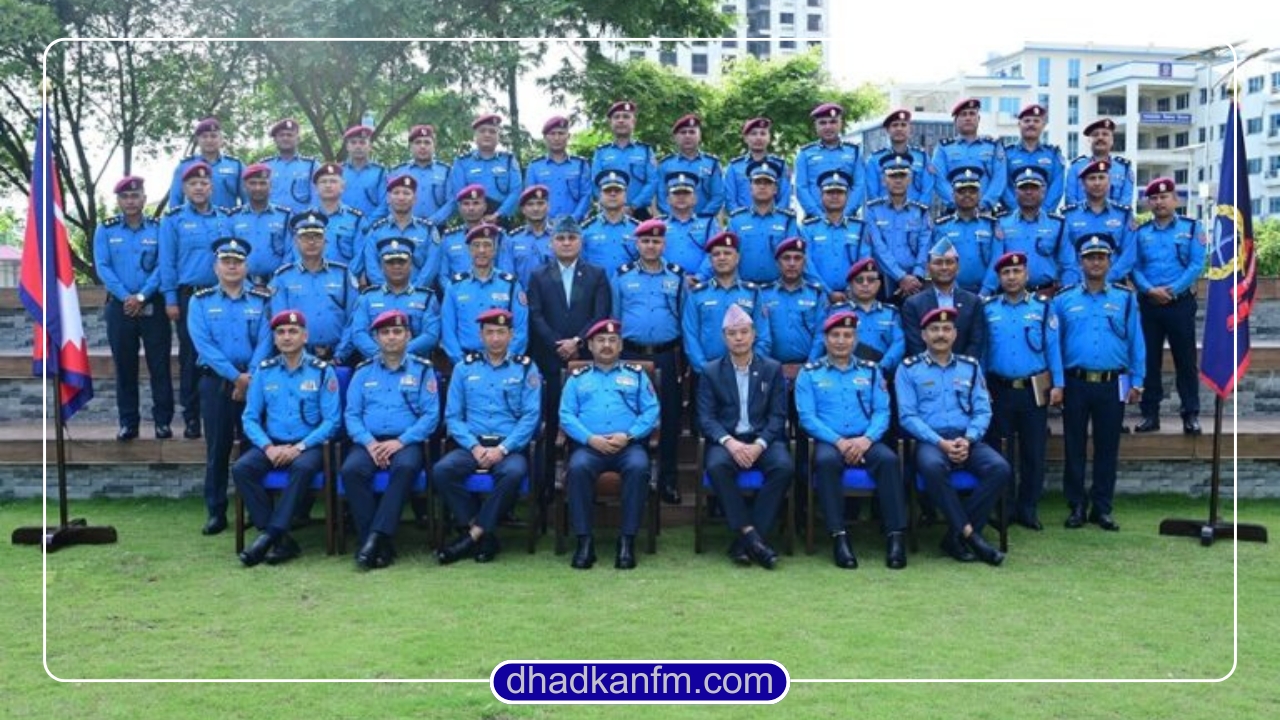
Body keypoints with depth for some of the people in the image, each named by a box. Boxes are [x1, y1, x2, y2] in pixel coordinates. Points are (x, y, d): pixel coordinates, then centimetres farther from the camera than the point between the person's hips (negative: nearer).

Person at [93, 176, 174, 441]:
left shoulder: (158, 229, 3)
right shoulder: (106, 230, 6)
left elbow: (162, 267, -5)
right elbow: (102, 268, -2)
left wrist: (141, 296, -15)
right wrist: (126, 297, -13)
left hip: (153, 306, -1)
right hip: (120, 306, 1)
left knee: (159, 364, -1)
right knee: (124, 366, 6)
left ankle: (163, 421, 6)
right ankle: (128, 422, 13)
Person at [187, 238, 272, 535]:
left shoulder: (262, 301, 6)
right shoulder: (200, 301, 4)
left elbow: (265, 342, -4)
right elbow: (203, 344, -7)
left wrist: (251, 376, -18)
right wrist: (235, 376, -15)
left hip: (255, 382, 0)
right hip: (216, 382, 0)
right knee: (217, 447, 4)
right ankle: (216, 513, 11)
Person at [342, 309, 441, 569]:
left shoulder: (422, 369, 9)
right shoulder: (363, 372, 15)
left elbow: (431, 415, -1)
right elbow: (351, 414, 8)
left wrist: (400, 441, -13)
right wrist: (370, 443, -11)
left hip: (407, 442, -2)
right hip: (369, 441, 2)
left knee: (405, 467, -36)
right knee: (351, 470, -29)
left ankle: (376, 536, -35)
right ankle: (381, 543, -26)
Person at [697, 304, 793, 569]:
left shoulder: (772, 369, 11)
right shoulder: (711, 372, 10)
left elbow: (778, 416, 3)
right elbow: (705, 417, 0)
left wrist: (759, 445, -15)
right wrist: (729, 442, -19)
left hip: (762, 440, 1)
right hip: (726, 440, 0)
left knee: (784, 466, -31)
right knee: (717, 466, -34)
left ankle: (744, 542, -26)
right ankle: (751, 535, -30)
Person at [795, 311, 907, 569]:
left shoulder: (871, 371, 17)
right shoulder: (809, 374, 10)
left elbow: (882, 411, 7)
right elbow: (807, 417, -1)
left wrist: (867, 438, -14)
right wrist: (839, 441, -15)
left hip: (865, 441, 2)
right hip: (829, 441, -2)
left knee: (889, 459, -30)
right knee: (826, 461, -36)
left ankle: (895, 535, -29)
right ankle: (839, 536, -34)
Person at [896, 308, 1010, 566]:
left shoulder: (970, 367, 17)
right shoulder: (909, 369, 6)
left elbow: (983, 410, 9)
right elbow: (908, 416, -3)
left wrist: (968, 440, -11)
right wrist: (941, 442, -16)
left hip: (966, 440, 3)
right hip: (929, 441, -3)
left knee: (1000, 468, -26)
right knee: (932, 467, -38)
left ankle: (956, 536, -20)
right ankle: (969, 533, -27)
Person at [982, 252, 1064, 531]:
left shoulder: (1043, 306, 2)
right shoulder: (987, 309, 4)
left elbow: (1053, 347, 1)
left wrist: (1057, 384, -4)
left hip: (1035, 390, 0)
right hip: (999, 390, 0)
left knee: (1034, 453, 5)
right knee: (1000, 452, 6)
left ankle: (1028, 509, 16)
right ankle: (1004, 509, 17)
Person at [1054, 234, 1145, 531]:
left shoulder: (1125, 299, 6)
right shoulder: (1063, 300, 5)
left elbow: (1136, 342, 5)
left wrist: (1137, 382, 0)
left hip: (1112, 385, 0)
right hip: (1075, 384, 0)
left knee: (1107, 448, 6)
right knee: (1074, 447, 6)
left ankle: (1102, 508, 16)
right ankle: (1076, 506, 16)